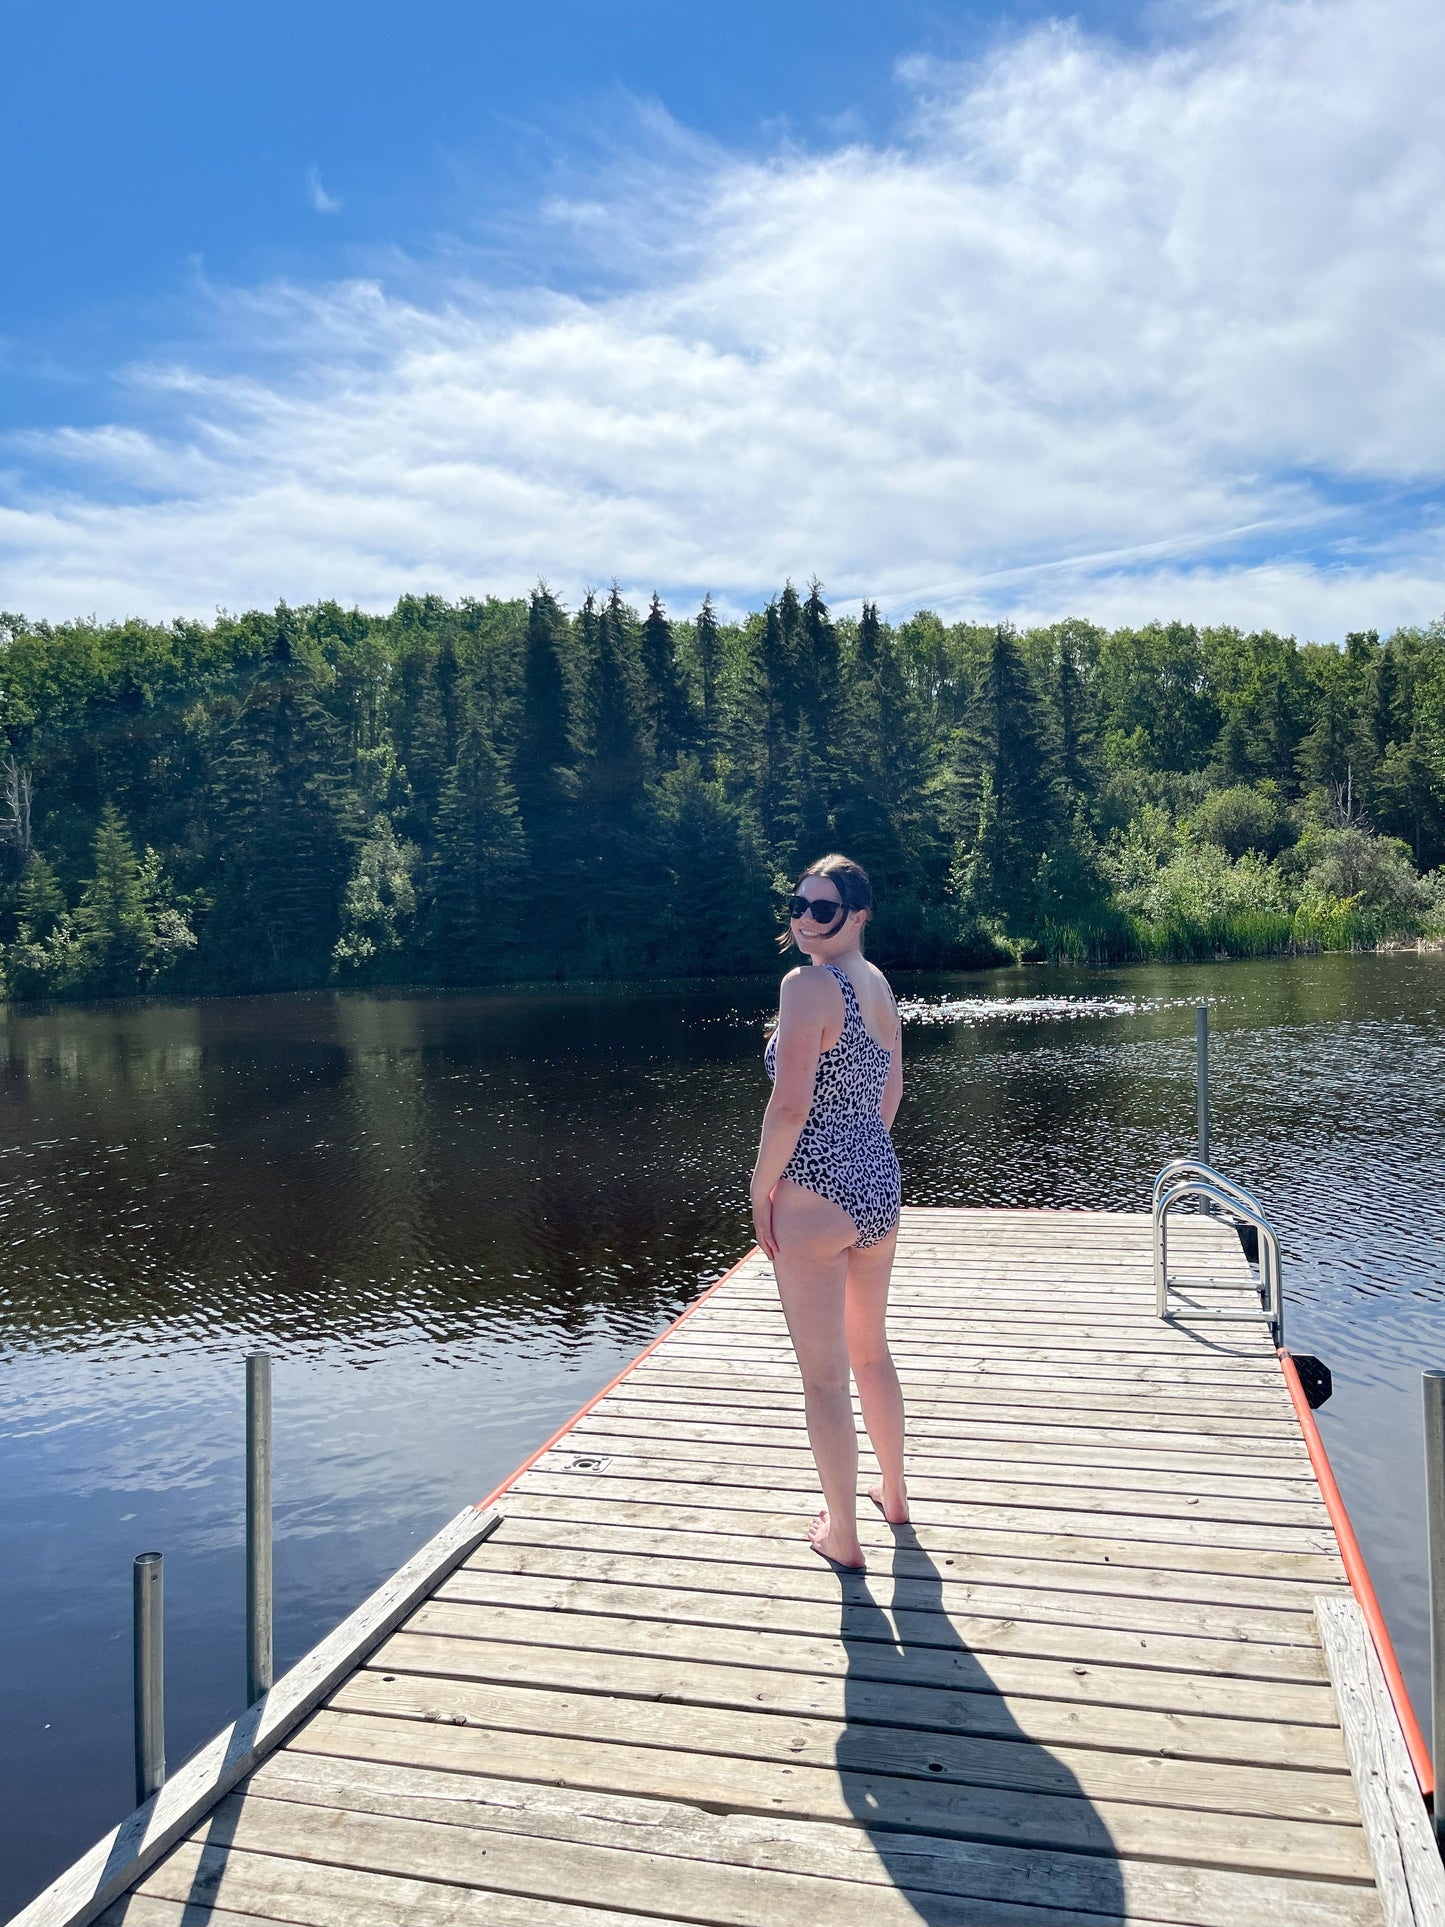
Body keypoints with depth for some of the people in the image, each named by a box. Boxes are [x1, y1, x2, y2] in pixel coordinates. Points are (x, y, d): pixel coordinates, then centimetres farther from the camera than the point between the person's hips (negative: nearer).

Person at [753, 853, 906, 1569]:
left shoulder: (807, 983, -18)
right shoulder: (880, 985, 8)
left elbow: (789, 1106, -23)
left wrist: (761, 1189, -12)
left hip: (815, 1195, -9)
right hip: (880, 1186, 9)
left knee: (824, 1375, 7)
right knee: (871, 1352, 26)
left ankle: (841, 1534, 21)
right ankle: (894, 1493, 43)